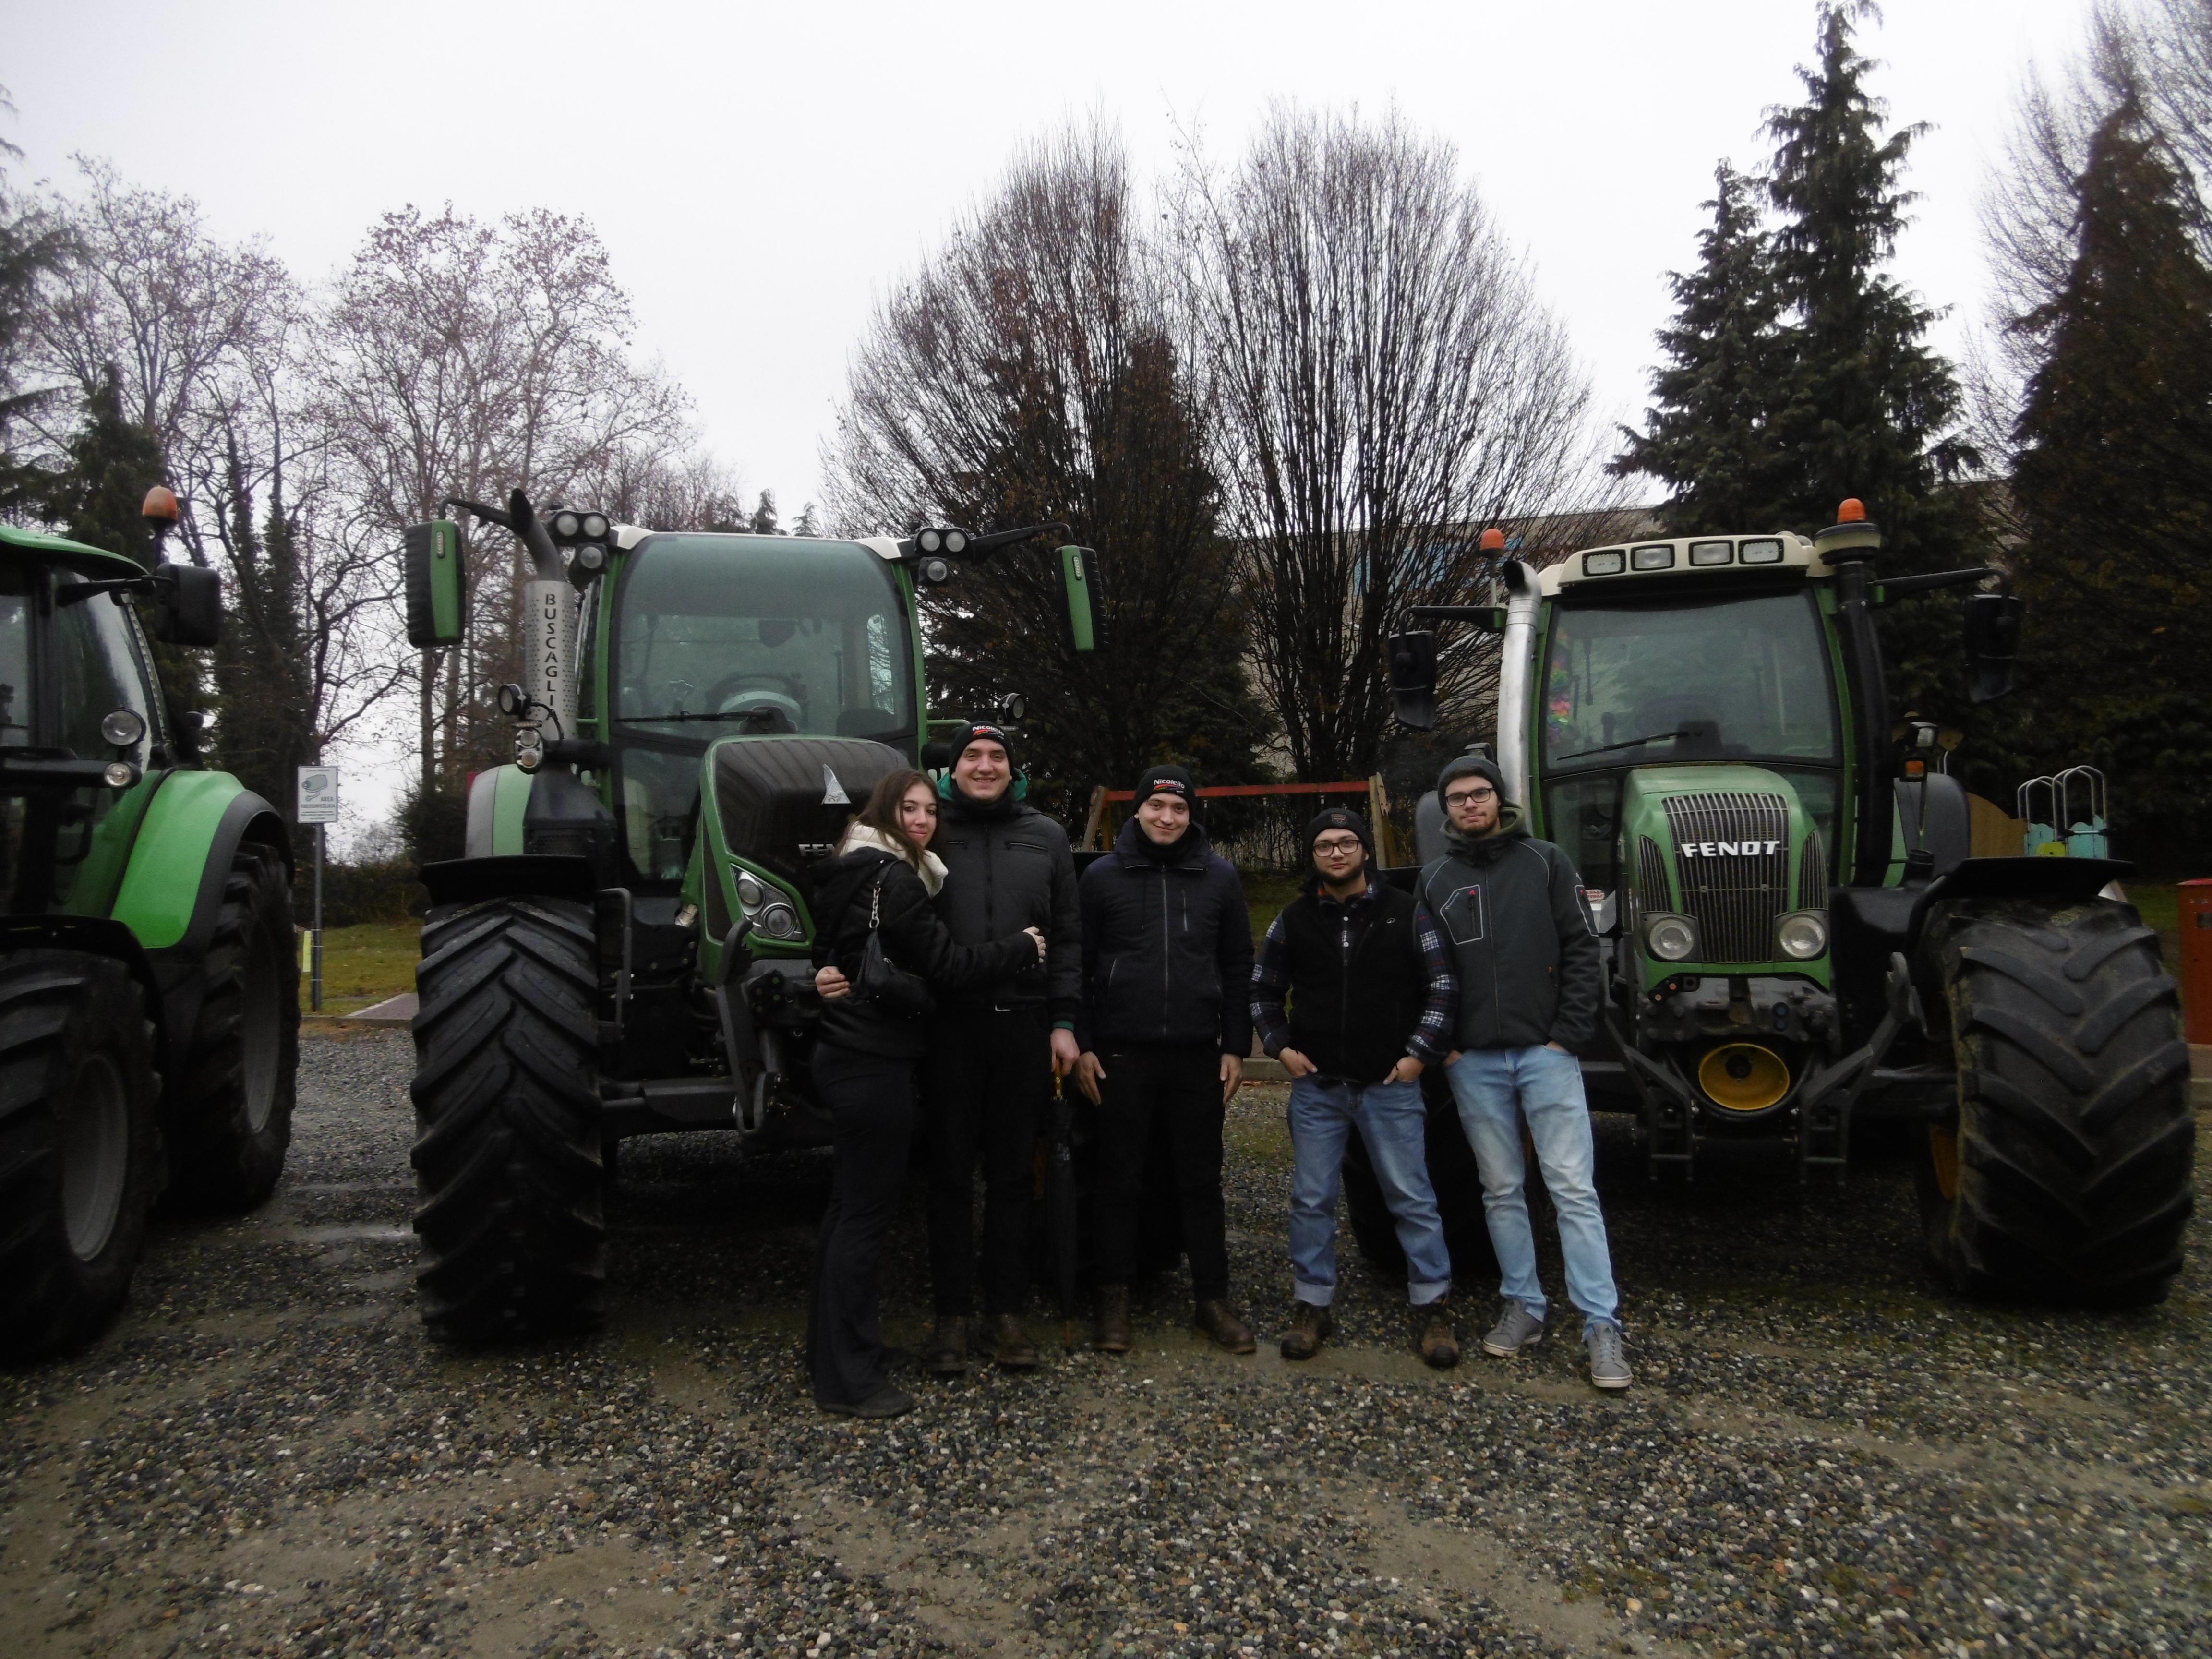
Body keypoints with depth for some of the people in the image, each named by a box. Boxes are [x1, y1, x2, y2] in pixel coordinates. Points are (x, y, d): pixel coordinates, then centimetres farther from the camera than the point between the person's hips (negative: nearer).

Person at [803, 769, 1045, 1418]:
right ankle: (848, 1378, 3)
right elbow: (947, 964, -18)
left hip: (843, 1054, 11)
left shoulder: (850, 873, 14)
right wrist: (1025, 947, -8)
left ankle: (831, 1345, 30)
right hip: (875, 1063, -10)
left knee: (849, 1204, 18)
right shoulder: (894, 879, -17)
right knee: (866, 1211, -4)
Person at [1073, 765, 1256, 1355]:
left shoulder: (1219, 875, 7)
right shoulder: (1103, 875, 3)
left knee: (1201, 1179, 7)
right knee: (1121, 1178, 6)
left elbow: (1238, 967, 9)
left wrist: (1235, 1047, 4)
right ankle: (1114, 1297, 17)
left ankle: (1212, 1300, 16)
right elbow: (1080, 966, 3)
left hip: (1198, 1054, 1)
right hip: (1122, 1053, -1)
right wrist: (1081, 1046, -2)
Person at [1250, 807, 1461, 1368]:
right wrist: (1281, 1047, 2)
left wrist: (1419, 1053, -5)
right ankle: (1312, 1306, 17)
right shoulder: (1294, 919, 5)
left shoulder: (1405, 912, 0)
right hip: (1316, 1086, 2)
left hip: (1390, 1085, -2)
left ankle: (1433, 1307, 13)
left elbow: (1441, 987, 2)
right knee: (1311, 1200, 6)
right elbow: (1264, 990, 14)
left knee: (1412, 1198, 2)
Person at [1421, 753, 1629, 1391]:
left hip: (1545, 1051, -2)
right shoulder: (1435, 878, 8)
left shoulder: (1544, 861, 3)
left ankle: (1602, 1326, 1)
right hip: (1473, 1061, 2)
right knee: (1501, 1190, 10)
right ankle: (1522, 1306, 21)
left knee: (1574, 1187, -3)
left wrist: (1569, 1033, -7)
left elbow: (1580, 949, -1)